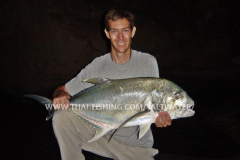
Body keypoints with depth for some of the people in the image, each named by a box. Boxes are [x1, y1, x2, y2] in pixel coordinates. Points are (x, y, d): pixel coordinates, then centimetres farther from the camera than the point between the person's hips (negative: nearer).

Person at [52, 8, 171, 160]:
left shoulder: (148, 63, -7)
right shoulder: (97, 66, -7)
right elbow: (62, 90, 1)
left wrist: (161, 117, -26)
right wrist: (60, 96, -24)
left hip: (137, 144, 1)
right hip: (103, 135, 0)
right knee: (62, 117, -19)